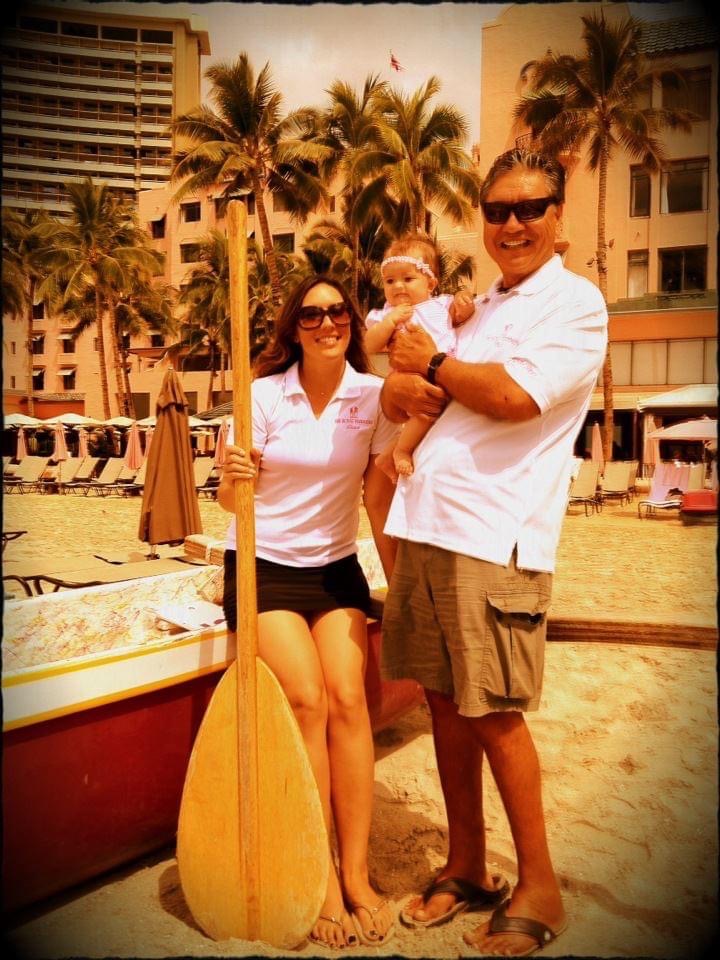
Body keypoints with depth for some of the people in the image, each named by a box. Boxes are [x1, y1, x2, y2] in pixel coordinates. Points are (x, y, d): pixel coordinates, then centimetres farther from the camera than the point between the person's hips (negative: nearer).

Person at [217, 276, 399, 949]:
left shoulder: (374, 395, -2)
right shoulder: (265, 393, -6)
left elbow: (380, 498, 0)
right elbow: (229, 499, -4)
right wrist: (232, 478, -26)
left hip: (336, 567, 2)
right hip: (263, 565, -1)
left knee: (347, 696, -14)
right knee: (306, 698, -16)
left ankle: (356, 875, 3)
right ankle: (320, 877, 1)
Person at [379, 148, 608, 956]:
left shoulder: (576, 302, -1)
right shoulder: (478, 309, 21)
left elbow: (515, 395, -17)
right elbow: (400, 392, 17)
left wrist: (433, 365, -2)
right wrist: (403, 385, -6)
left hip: (494, 536, -7)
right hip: (426, 527, 7)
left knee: (493, 714, 0)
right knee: (444, 703, 12)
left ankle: (538, 889, 23)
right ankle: (465, 871, 30)